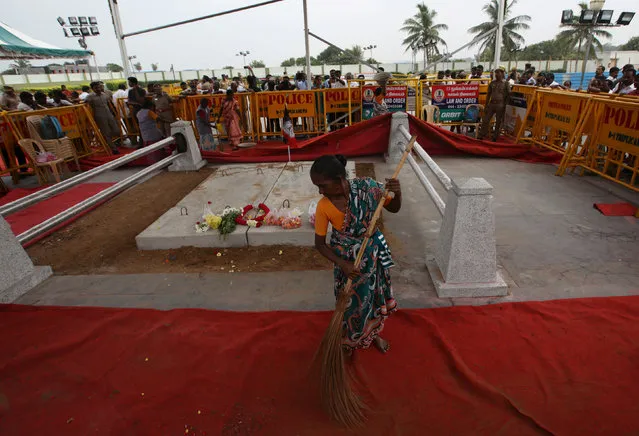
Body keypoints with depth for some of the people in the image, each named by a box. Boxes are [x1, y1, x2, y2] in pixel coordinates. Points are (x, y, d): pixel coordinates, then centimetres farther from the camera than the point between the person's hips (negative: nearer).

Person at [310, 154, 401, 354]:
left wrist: (397, 192, -29)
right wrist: (343, 264, -22)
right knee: (350, 300, 15)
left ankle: (374, 333, 52)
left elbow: (394, 208, -7)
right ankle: (349, 339, 46)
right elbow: (320, 243, -12)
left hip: (373, 252, 2)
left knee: (375, 294, 22)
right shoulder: (324, 206, -21)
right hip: (347, 259, -1)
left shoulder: (366, 187, -20)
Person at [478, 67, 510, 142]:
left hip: (500, 105, -3)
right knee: (485, 120, 0)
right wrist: (486, 105, 7)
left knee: (498, 122, 4)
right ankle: (481, 136, 7)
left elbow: (509, 95, -1)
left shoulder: (505, 83, -2)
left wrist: (505, 105, -9)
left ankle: (495, 138, 12)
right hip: (491, 103, 3)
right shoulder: (492, 83, 9)